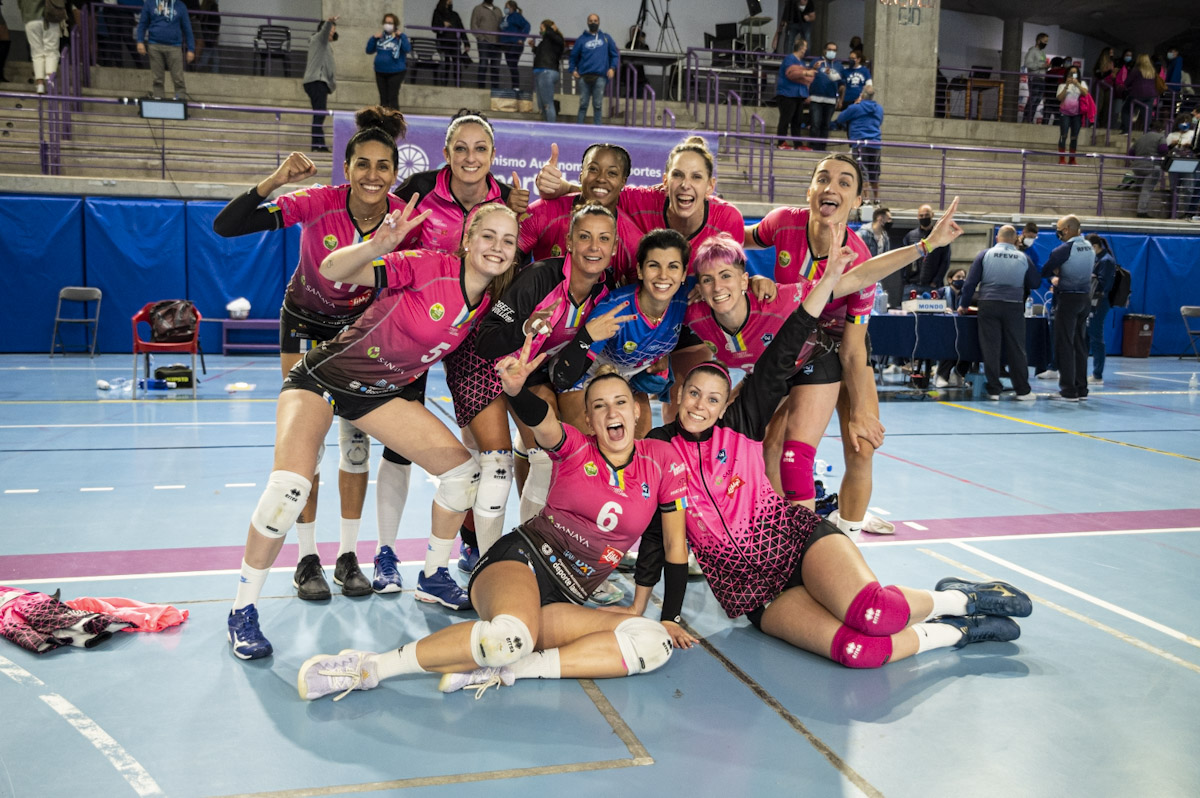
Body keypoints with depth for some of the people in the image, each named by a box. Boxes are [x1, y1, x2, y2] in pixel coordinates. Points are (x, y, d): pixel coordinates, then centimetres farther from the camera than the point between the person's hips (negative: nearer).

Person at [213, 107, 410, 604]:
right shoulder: (319, 203, -28)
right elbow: (225, 226, -34)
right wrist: (273, 181, -45)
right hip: (306, 323, -2)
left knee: (357, 441, 1)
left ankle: (348, 555, 13)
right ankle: (307, 559, 7)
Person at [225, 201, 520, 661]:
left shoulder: (491, 300, -4)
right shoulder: (430, 267, -24)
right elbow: (332, 270, -31)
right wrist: (378, 245, -50)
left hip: (384, 393, 6)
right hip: (326, 377, -6)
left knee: (462, 469, -2)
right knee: (290, 484, -24)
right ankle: (242, 612, -6)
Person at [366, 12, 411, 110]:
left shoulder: (400, 37, -5)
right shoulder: (380, 36, 6)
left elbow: (407, 49, -20)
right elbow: (369, 51, 8)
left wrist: (401, 36, -22)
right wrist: (374, 38, -4)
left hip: (396, 73, -5)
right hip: (380, 72, 5)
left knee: (392, 98, -4)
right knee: (383, 99, 12)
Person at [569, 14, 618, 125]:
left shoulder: (606, 38, 14)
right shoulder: (582, 39, 13)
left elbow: (615, 54, 15)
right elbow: (573, 56, 15)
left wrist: (612, 68, 0)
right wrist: (573, 70, 1)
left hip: (600, 76, 0)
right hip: (584, 77, 0)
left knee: (598, 105, -1)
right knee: (583, 104, 1)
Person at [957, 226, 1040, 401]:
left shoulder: (985, 255, 1)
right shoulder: (1023, 258, 3)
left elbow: (970, 282, 0)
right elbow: (1035, 283, 11)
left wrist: (964, 304, 9)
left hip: (988, 305, -1)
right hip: (1014, 306, 1)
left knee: (990, 348, 3)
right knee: (1016, 349, 7)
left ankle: (994, 390, 5)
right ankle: (1023, 390, 11)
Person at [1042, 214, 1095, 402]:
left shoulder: (1063, 250, -14)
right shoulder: (1090, 248, 8)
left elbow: (1044, 272, -7)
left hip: (1067, 298, -7)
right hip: (1085, 298, 7)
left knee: (1064, 345, -2)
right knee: (1080, 344, 12)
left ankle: (1068, 390, -3)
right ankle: (1081, 388, 15)